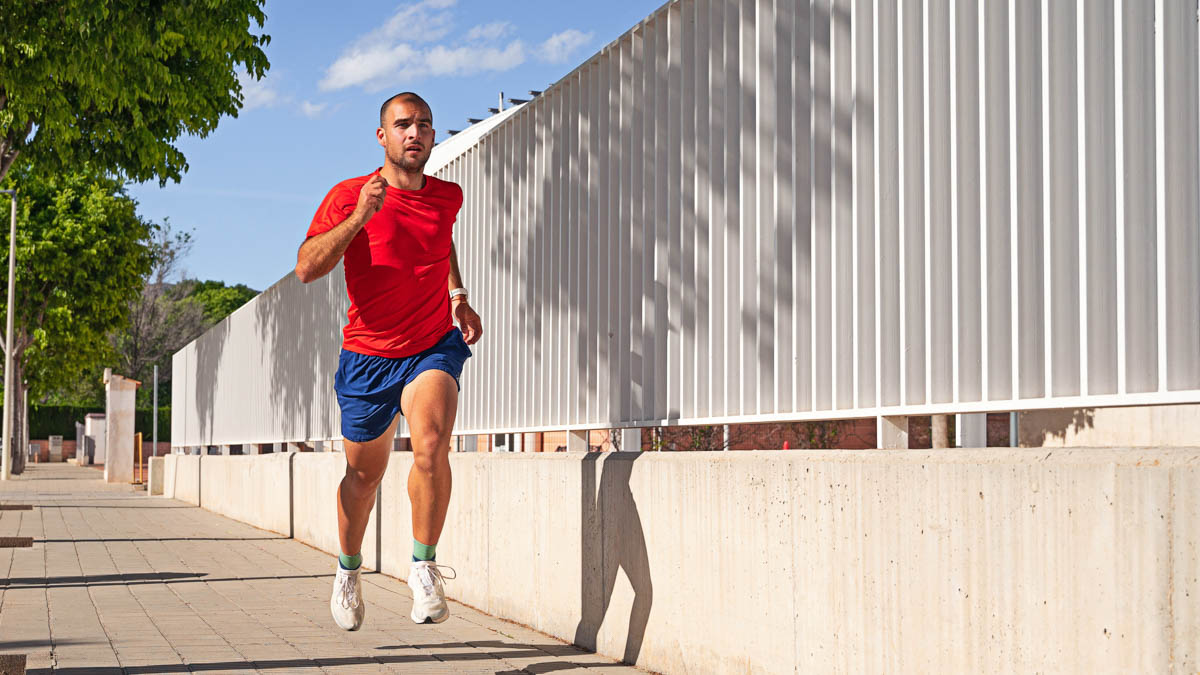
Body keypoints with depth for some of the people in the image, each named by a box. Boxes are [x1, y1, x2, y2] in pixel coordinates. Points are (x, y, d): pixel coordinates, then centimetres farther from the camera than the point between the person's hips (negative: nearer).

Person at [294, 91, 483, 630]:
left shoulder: (447, 197, 3)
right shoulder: (348, 197, -9)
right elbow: (306, 268, -20)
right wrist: (359, 218, -30)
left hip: (435, 348, 1)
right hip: (368, 355, -1)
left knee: (431, 445, -27)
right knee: (364, 475, 12)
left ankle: (424, 565, -12)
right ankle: (349, 569, 39)